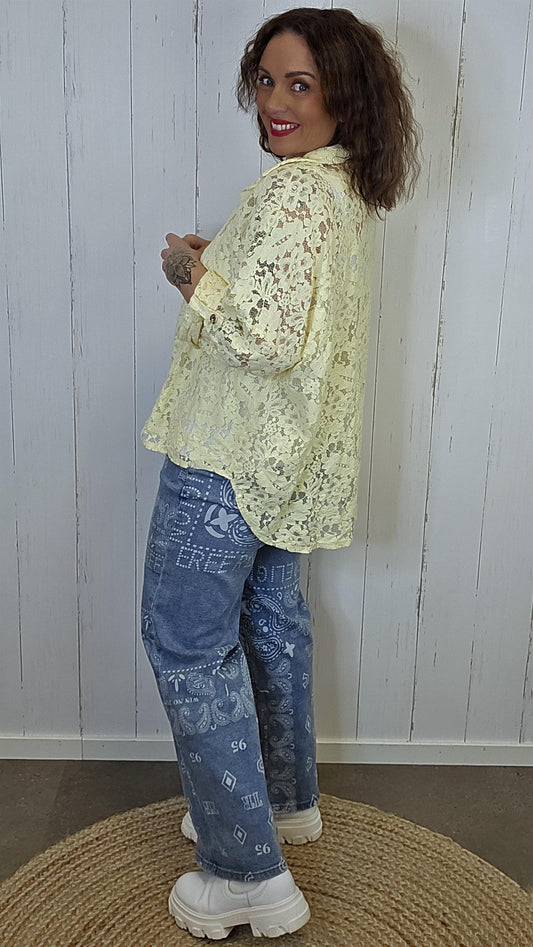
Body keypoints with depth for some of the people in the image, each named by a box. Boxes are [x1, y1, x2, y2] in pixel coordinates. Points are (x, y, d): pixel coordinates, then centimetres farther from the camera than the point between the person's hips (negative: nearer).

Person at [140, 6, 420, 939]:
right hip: (289, 458, 10)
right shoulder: (345, 189, 11)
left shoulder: (291, 192, -20)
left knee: (186, 643, 0)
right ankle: (287, 800, 40)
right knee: (270, 618, 21)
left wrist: (193, 275, -13)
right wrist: (221, 262, 13)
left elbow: (272, 338, -28)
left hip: (230, 458, -10)